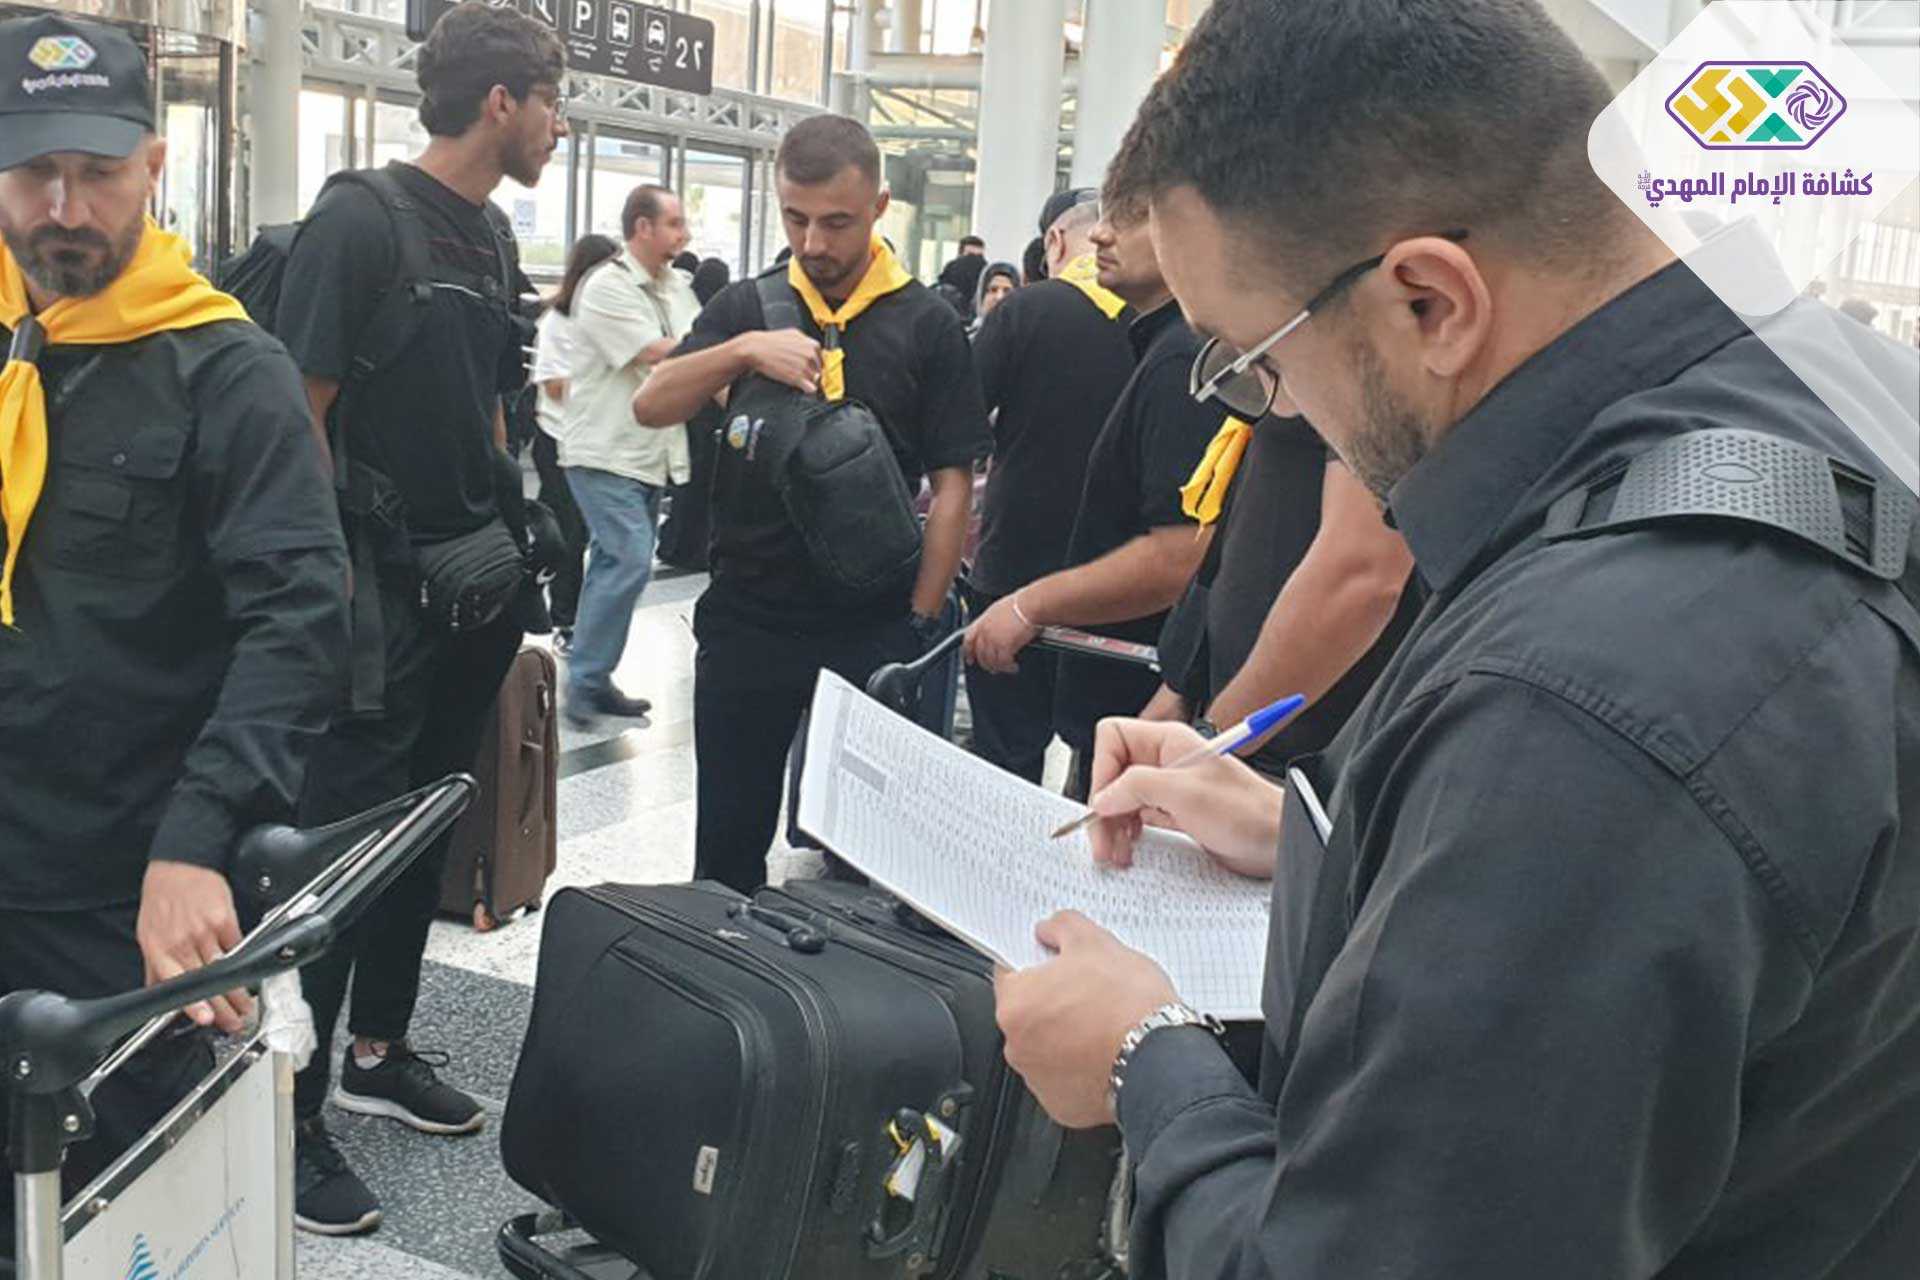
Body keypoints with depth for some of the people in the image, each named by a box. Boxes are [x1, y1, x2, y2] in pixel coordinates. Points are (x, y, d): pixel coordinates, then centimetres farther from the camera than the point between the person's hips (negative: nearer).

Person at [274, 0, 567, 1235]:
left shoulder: (493, 236, 10)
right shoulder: (360, 221, -14)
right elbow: (301, 410, -16)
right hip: (381, 591, -8)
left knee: (425, 831, 17)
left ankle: (378, 1049, 32)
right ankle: (291, 1107, 10)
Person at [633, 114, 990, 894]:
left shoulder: (925, 324, 0)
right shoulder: (746, 307, 6)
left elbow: (951, 485, -1)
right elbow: (651, 406, -4)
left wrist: (919, 623, -7)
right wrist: (742, 352, -21)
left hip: (871, 630, -2)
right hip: (746, 619, 2)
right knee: (728, 842, 12)